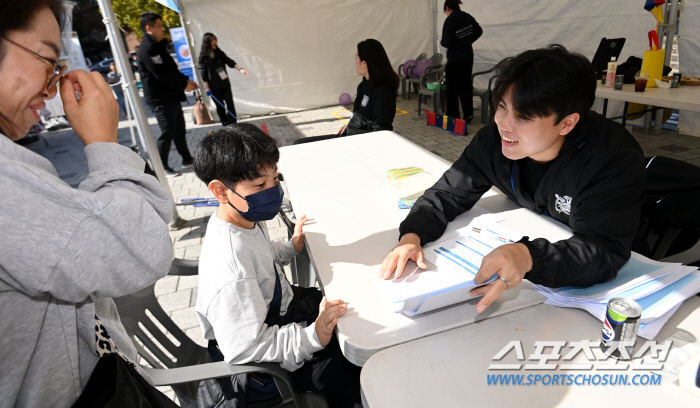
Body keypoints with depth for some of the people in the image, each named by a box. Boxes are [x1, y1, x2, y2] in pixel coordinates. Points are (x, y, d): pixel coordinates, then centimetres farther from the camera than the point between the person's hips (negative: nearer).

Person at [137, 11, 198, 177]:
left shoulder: (158, 46, 15)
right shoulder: (147, 48, -16)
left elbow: (172, 69, 18)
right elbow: (162, 75, -22)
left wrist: (186, 80, 4)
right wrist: (183, 85, -13)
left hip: (171, 96, 10)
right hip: (160, 99, -10)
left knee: (179, 129, 15)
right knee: (167, 132, -4)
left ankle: (187, 159, 26)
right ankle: (162, 167, 7)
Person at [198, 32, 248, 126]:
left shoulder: (219, 53, 4)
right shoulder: (203, 57, -5)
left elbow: (230, 62, 0)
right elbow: (203, 73, -5)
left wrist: (240, 69, -16)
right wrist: (207, 87, -8)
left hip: (225, 84, 3)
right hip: (214, 87, -3)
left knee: (230, 103, -2)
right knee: (220, 106, 6)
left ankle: (233, 124, 2)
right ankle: (226, 125, 12)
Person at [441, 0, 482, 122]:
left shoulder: (449, 21, -16)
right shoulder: (468, 17, 4)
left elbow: (446, 43, -20)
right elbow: (479, 31, 12)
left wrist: (441, 42, 1)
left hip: (454, 59, -6)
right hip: (468, 57, 6)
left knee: (452, 89, 3)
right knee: (466, 85, 14)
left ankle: (452, 117, 7)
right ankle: (468, 114, 16)